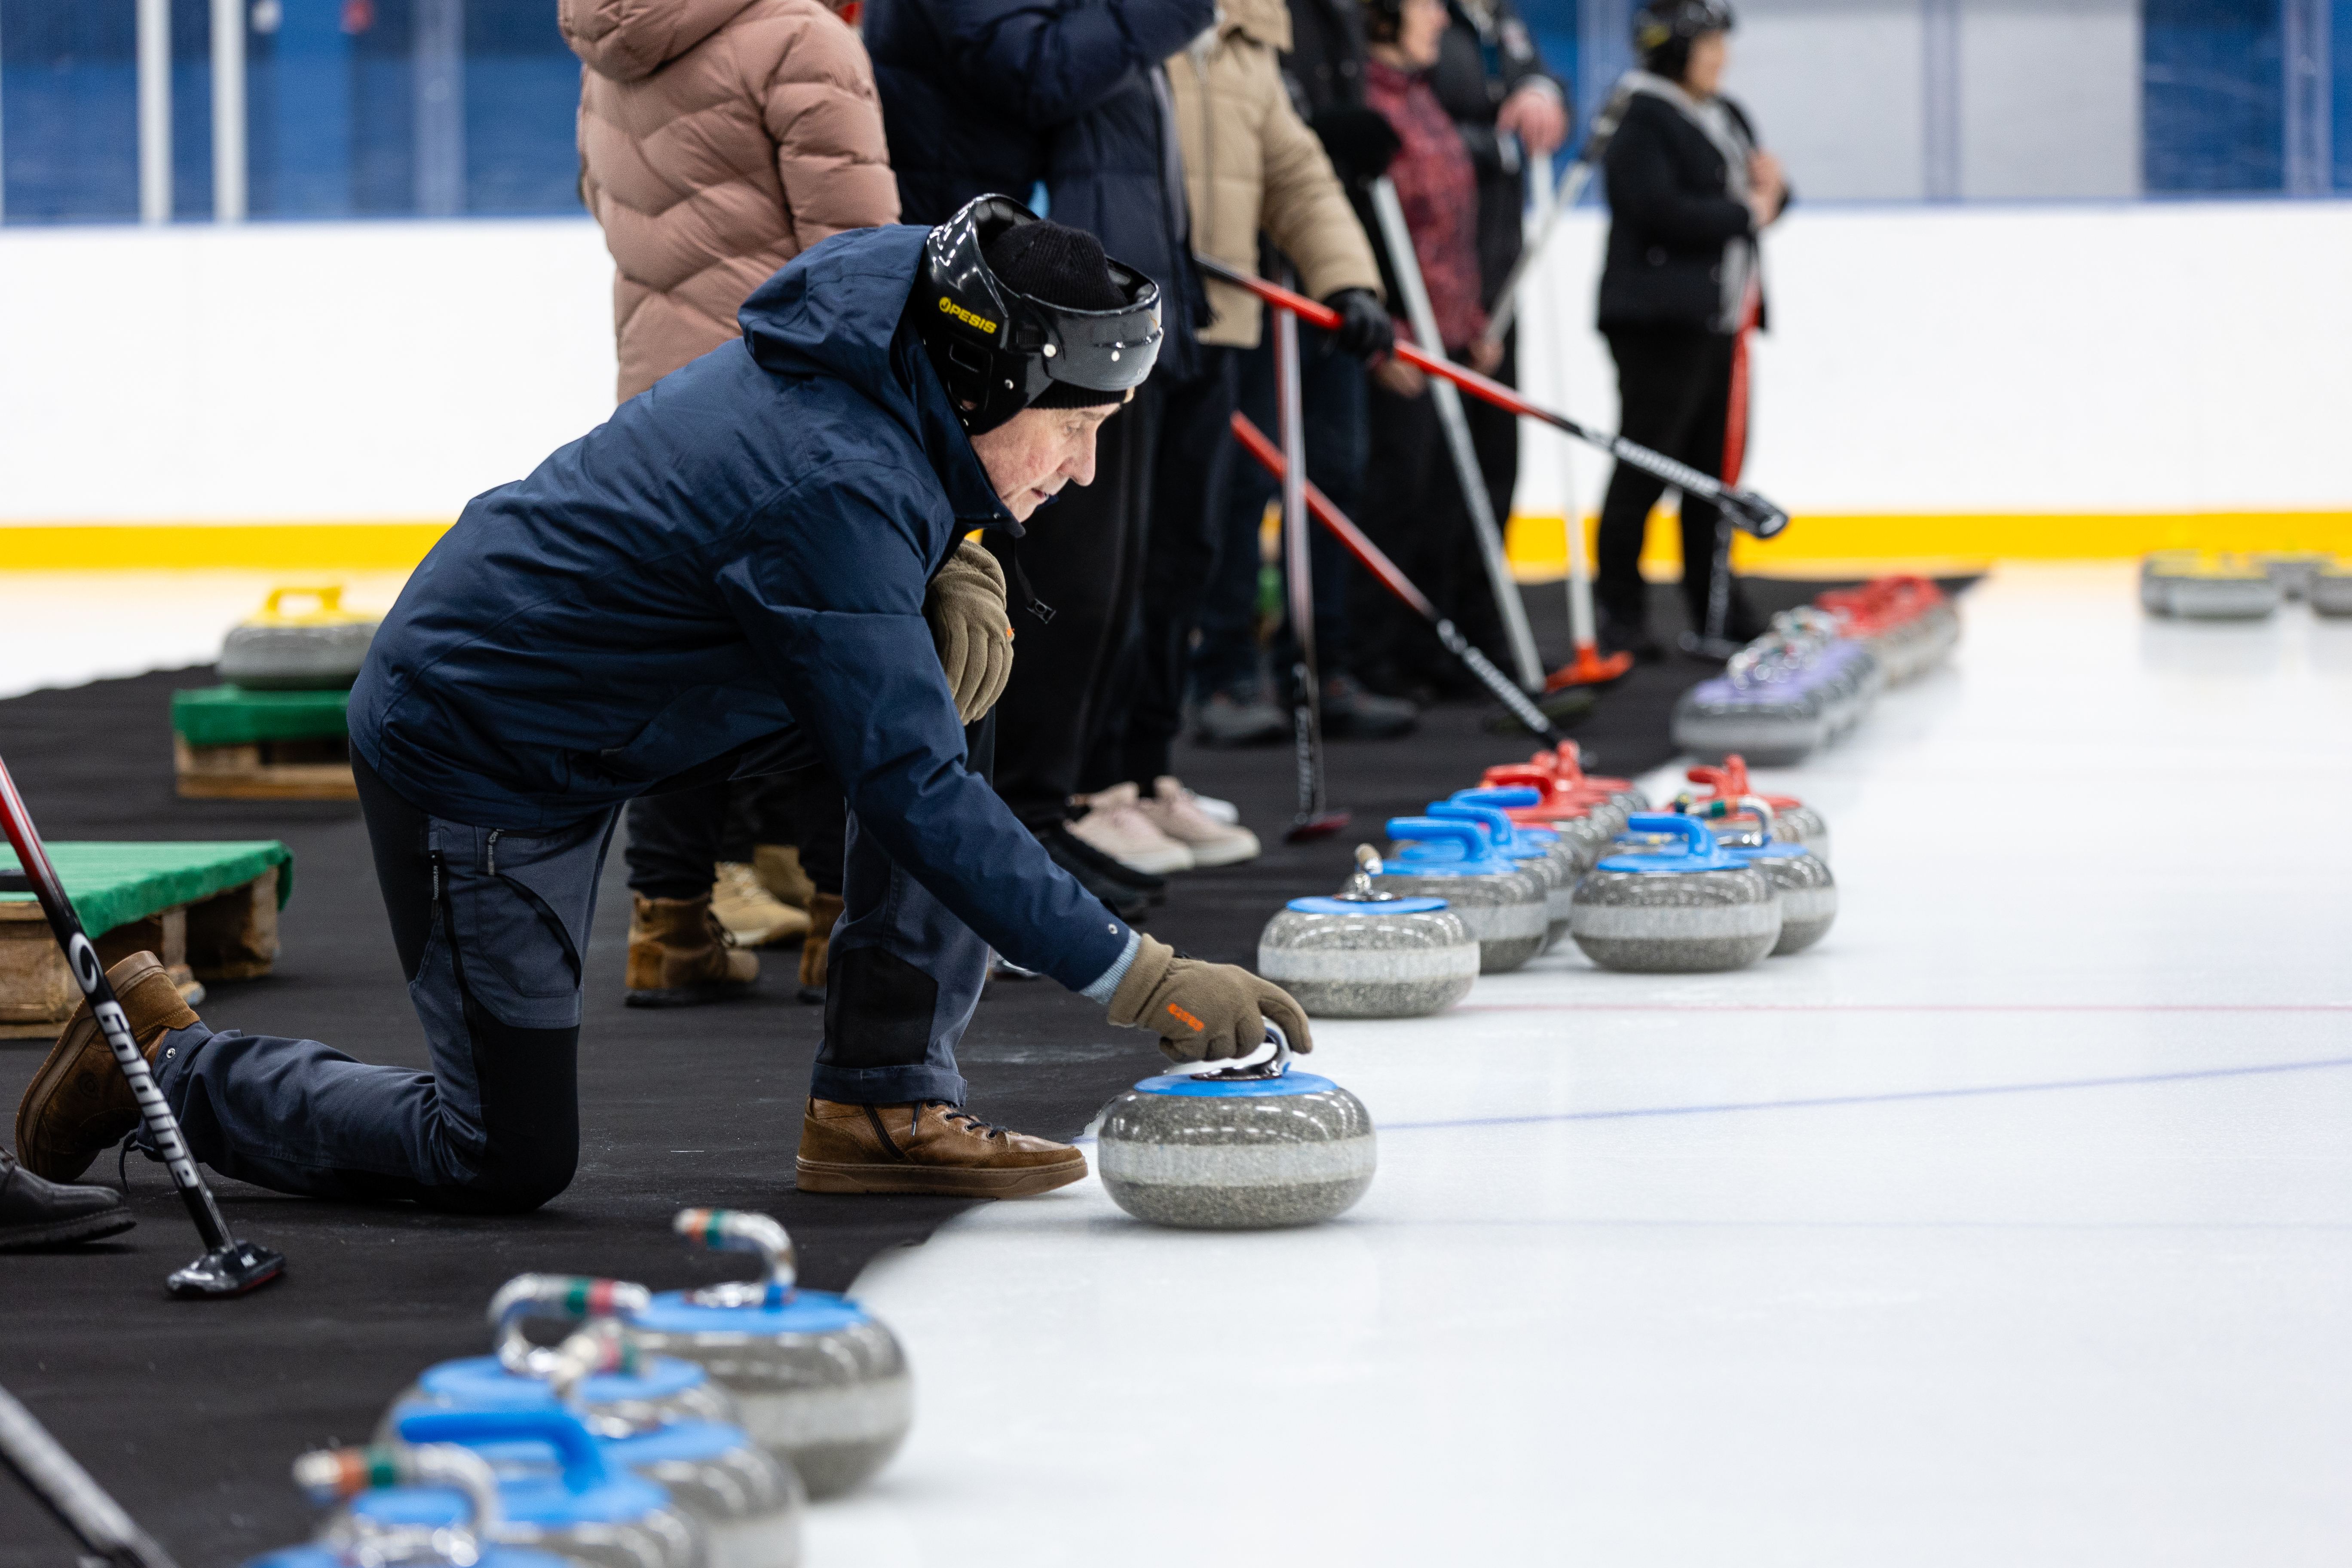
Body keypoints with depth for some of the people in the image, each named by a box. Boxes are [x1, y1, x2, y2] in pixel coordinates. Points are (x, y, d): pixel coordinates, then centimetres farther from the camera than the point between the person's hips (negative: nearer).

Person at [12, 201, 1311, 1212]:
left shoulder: (881, 354, -6)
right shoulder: (835, 483, -32)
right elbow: (911, 790, -33)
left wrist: (960, 572, -4)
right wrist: (1140, 980, -32)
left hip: (599, 697, 9)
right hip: (475, 750, -9)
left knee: (930, 693, -6)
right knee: (508, 1163, -4)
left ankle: (886, 1103, 0)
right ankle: (164, 1057, 15)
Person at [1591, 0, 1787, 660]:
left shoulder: (1727, 117, 19)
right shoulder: (1639, 119, -10)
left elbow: (1763, 199, 22)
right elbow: (1660, 208, -21)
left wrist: (1771, 184, -2)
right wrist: (1745, 215, -12)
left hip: (1721, 319, 8)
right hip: (1660, 318, -8)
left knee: (1717, 463, 9)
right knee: (1646, 465, -6)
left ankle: (1715, 604, 15)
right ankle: (1619, 610, -1)